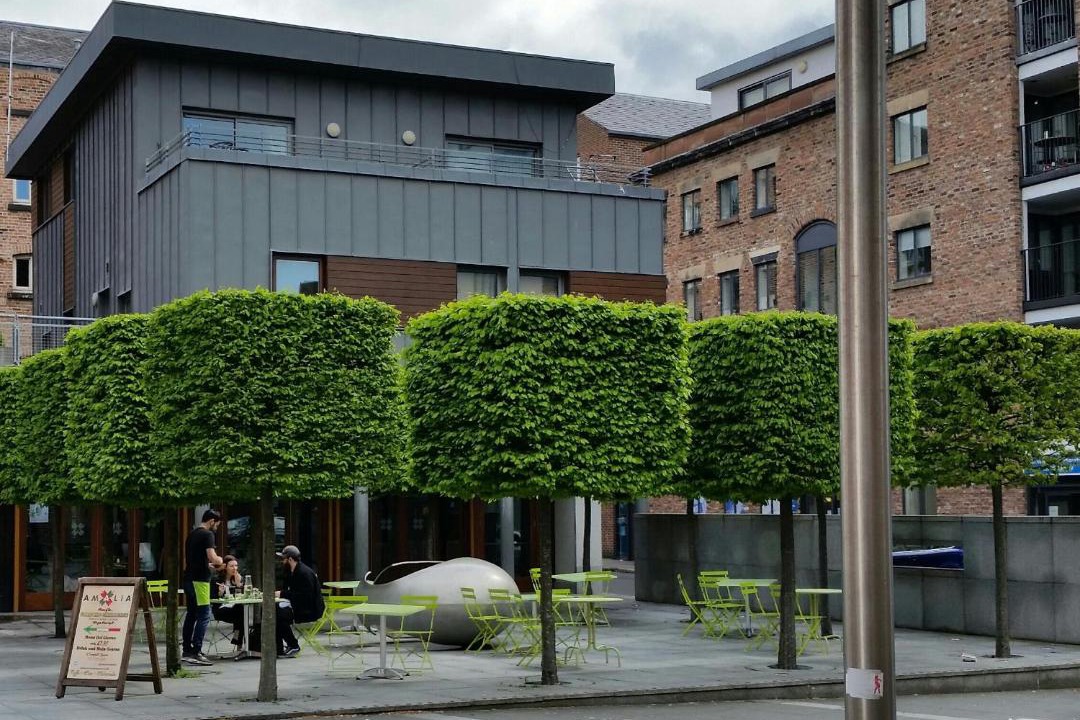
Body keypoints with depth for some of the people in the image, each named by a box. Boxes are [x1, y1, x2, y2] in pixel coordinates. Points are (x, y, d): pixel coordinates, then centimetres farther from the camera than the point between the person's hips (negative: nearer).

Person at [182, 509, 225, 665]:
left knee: (191, 614, 14)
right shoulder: (207, 535, -10)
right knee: (204, 615, -8)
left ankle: (187, 651, 16)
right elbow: (212, 557, -21)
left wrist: (212, 565, 23)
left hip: (188, 578, 9)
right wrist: (219, 560, 2)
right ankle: (196, 652, -14)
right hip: (200, 580, -9)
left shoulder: (191, 535, 18)